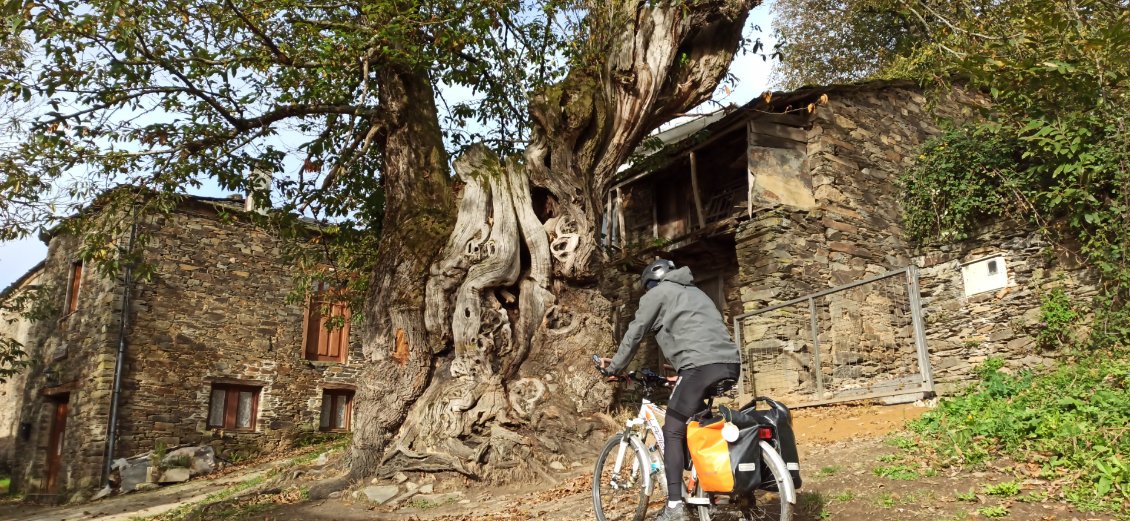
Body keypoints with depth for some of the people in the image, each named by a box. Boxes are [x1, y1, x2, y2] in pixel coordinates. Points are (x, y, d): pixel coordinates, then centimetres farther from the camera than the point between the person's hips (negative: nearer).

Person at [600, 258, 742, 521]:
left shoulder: (657, 293, 12)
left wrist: (614, 367, 23)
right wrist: (680, 376, 41)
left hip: (702, 365, -7)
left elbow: (634, 334, 11)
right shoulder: (695, 292, 35)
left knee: (673, 431, 1)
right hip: (730, 363, 8)